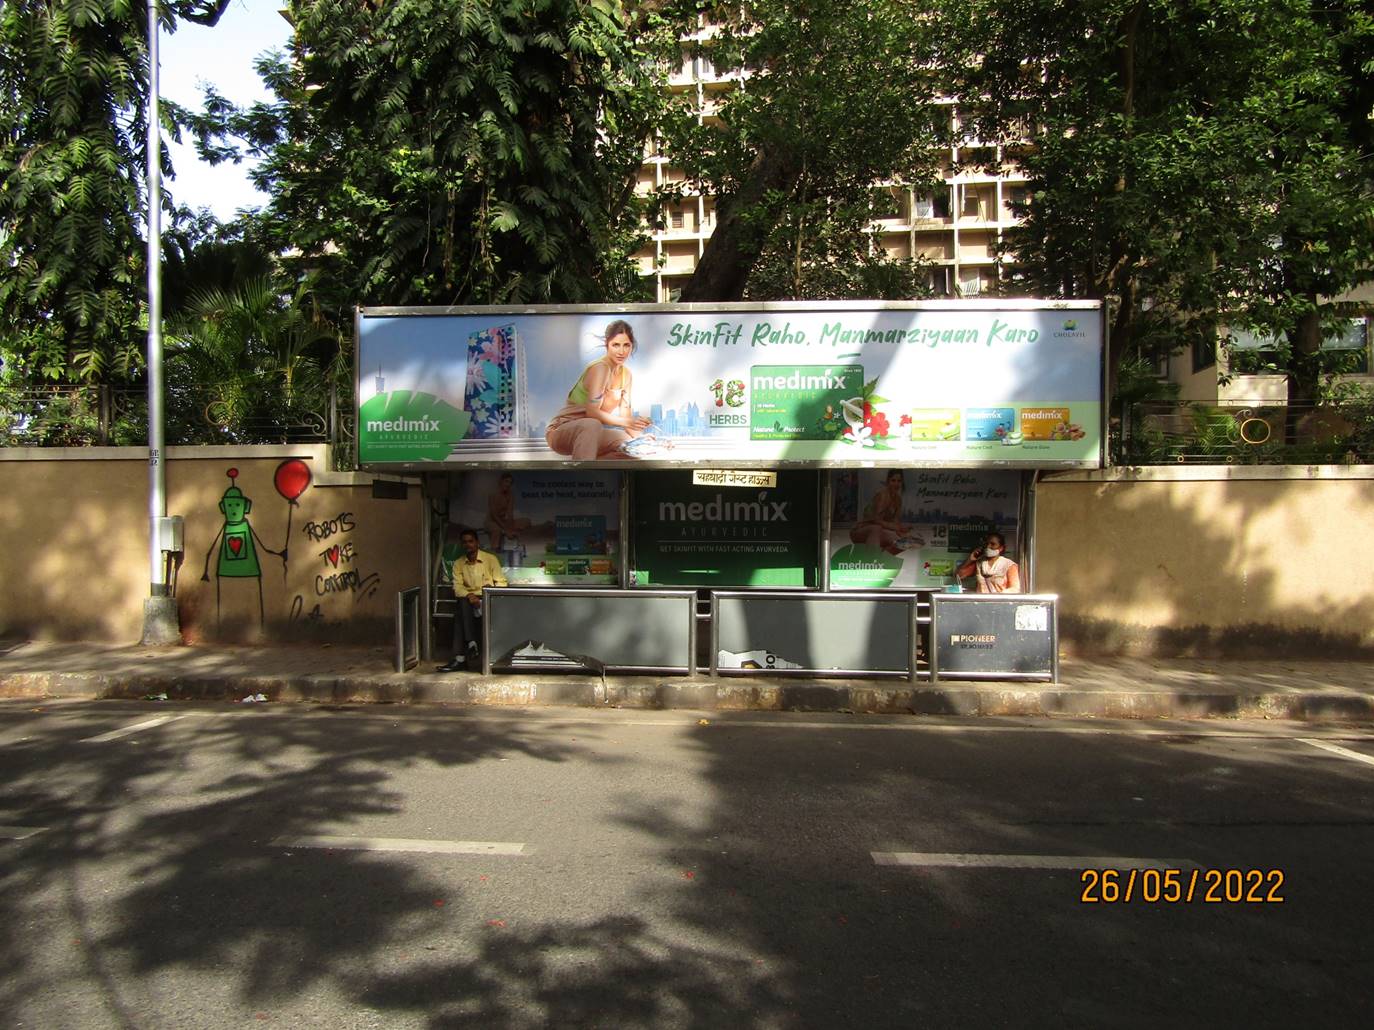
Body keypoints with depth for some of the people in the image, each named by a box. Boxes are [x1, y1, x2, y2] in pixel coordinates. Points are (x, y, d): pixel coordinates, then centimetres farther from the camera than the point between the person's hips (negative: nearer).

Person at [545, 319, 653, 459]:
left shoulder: (626, 375, 4)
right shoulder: (599, 368, -20)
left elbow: (625, 414, 1)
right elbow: (592, 412, -27)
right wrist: (628, 422, -36)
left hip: (589, 432, 8)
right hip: (561, 430, -8)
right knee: (592, 425, -39)